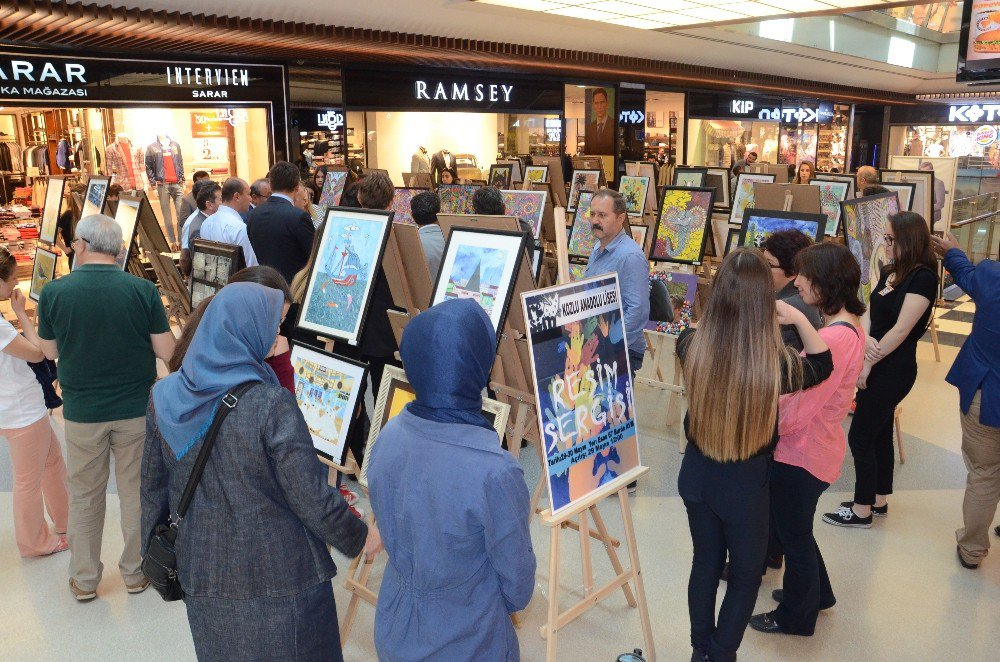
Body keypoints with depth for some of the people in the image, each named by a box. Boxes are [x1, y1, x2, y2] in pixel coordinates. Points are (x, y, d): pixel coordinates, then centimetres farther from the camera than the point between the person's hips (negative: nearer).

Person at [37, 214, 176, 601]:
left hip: (82, 412, 1)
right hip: (136, 409, 0)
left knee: (84, 496, 16)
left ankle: (84, 579, 29)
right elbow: (167, 352, -10)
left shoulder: (54, 292, -11)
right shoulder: (143, 290, -13)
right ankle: (135, 572, 28)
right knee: (136, 492, 14)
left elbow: (50, 352, 3)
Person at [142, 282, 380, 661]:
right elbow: (313, 499, -19)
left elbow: (153, 485, 6)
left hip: (203, 576, 6)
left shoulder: (165, 397, -4)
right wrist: (359, 540, -1)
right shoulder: (272, 406, -23)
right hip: (279, 579, -5)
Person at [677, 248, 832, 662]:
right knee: (745, 575, 21)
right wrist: (798, 318, -6)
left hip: (697, 476, 4)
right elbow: (822, 366, -2)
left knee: (705, 564, 24)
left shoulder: (690, 346, -20)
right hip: (745, 487, -3)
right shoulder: (776, 364, -27)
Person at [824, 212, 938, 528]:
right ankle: (879, 500, 32)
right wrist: (866, 340, -17)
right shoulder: (889, 272, 8)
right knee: (879, 433, 18)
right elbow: (868, 312, 4)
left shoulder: (922, 277, -17)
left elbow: (901, 329, -20)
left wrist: (869, 363, -15)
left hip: (894, 369, -8)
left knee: (860, 437, -1)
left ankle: (862, 511, 13)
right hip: (877, 364, 8)